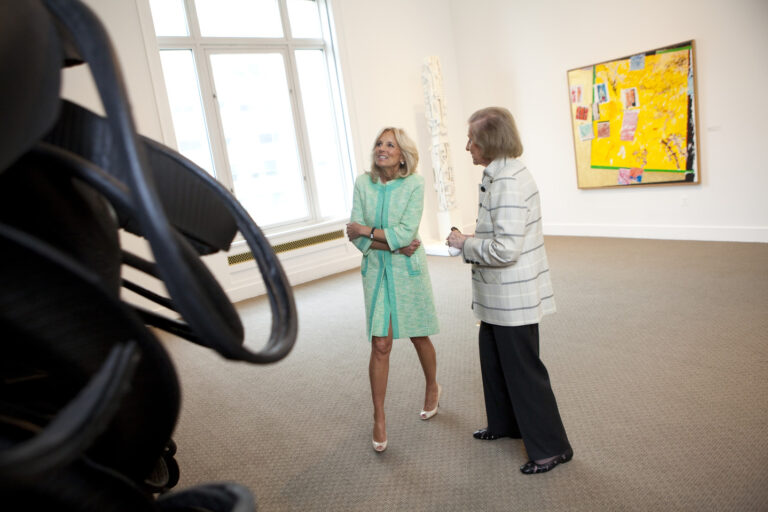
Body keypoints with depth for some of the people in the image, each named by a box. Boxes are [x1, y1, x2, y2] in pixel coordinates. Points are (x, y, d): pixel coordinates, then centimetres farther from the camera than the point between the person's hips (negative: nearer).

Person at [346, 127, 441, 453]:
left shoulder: (414, 184, -9)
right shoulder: (363, 183, -2)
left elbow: (406, 232, -18)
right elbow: (356, 236, -7)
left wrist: (367, 230, -14)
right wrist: (393, 245, -17)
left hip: (408, 271, -1)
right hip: (376, 271, 2)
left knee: (418, 337, 14)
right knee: (380, 345, 0)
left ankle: (432, 388, 42)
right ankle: (379, 418, 13)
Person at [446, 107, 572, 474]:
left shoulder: (509, 182, -23)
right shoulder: (498, 176, 9)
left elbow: (505, 249, -28)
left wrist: (465, 243, -14)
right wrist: (469, 242, 7)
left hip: (513, 299, -10)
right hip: (498, 298, 10)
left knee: (523, 370, 4)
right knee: (494, 360, 23)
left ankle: (551, 448, 22)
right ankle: (505, 423, 44)